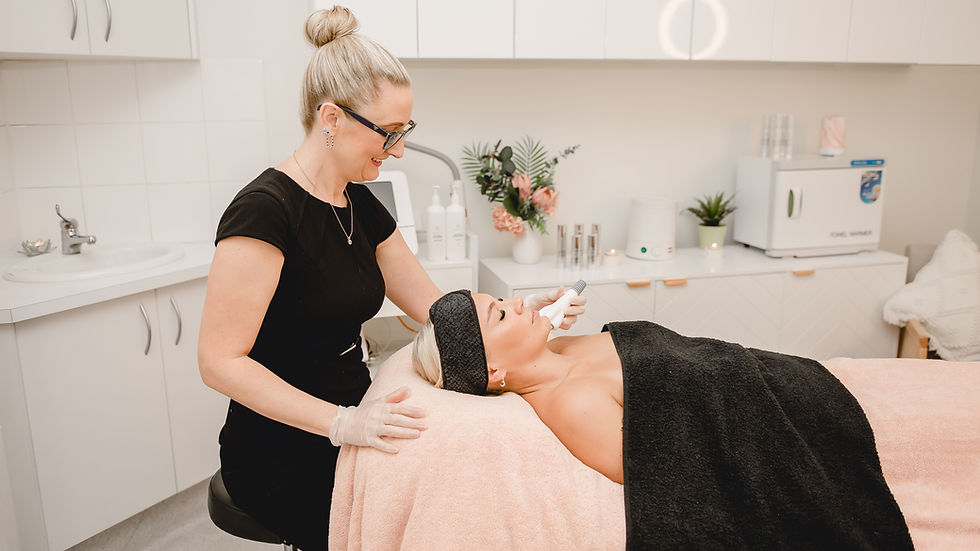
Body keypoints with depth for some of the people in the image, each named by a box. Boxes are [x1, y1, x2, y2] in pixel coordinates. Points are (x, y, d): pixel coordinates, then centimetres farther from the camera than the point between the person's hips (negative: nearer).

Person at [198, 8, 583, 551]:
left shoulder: (361, 205, 6)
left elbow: (432, 304, 9)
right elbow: (221, 360, -22)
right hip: (283, 460, -7)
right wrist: (342, 422, -31)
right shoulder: (266, 208, -20)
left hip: (351, 425, 7)